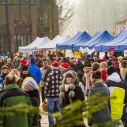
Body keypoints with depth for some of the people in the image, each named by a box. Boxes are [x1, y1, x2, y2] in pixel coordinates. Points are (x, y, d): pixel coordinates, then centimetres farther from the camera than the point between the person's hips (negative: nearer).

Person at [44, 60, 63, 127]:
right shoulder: (61, 75, 3)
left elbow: (47, 86, -8)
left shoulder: (50, 75, -10)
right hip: (59, 96, 4)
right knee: (59, 111, 12)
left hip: (51, 96, -4)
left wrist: (46, 94, 4)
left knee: (50, 112, 5)